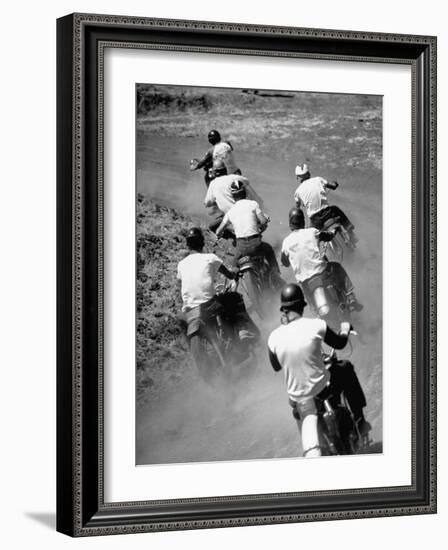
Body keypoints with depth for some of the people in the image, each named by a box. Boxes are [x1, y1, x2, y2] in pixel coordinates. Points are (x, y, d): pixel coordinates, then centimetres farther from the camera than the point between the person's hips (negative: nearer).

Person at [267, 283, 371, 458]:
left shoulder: (274, 337, -11)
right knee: (347, 368, 27)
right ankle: (359, 421, 32)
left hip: (297, 395, 2)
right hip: (322, 386, -2)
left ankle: (311, 451, 17)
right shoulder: (316, 325, -18)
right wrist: (345, 329, 24)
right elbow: (339, 343, 1)